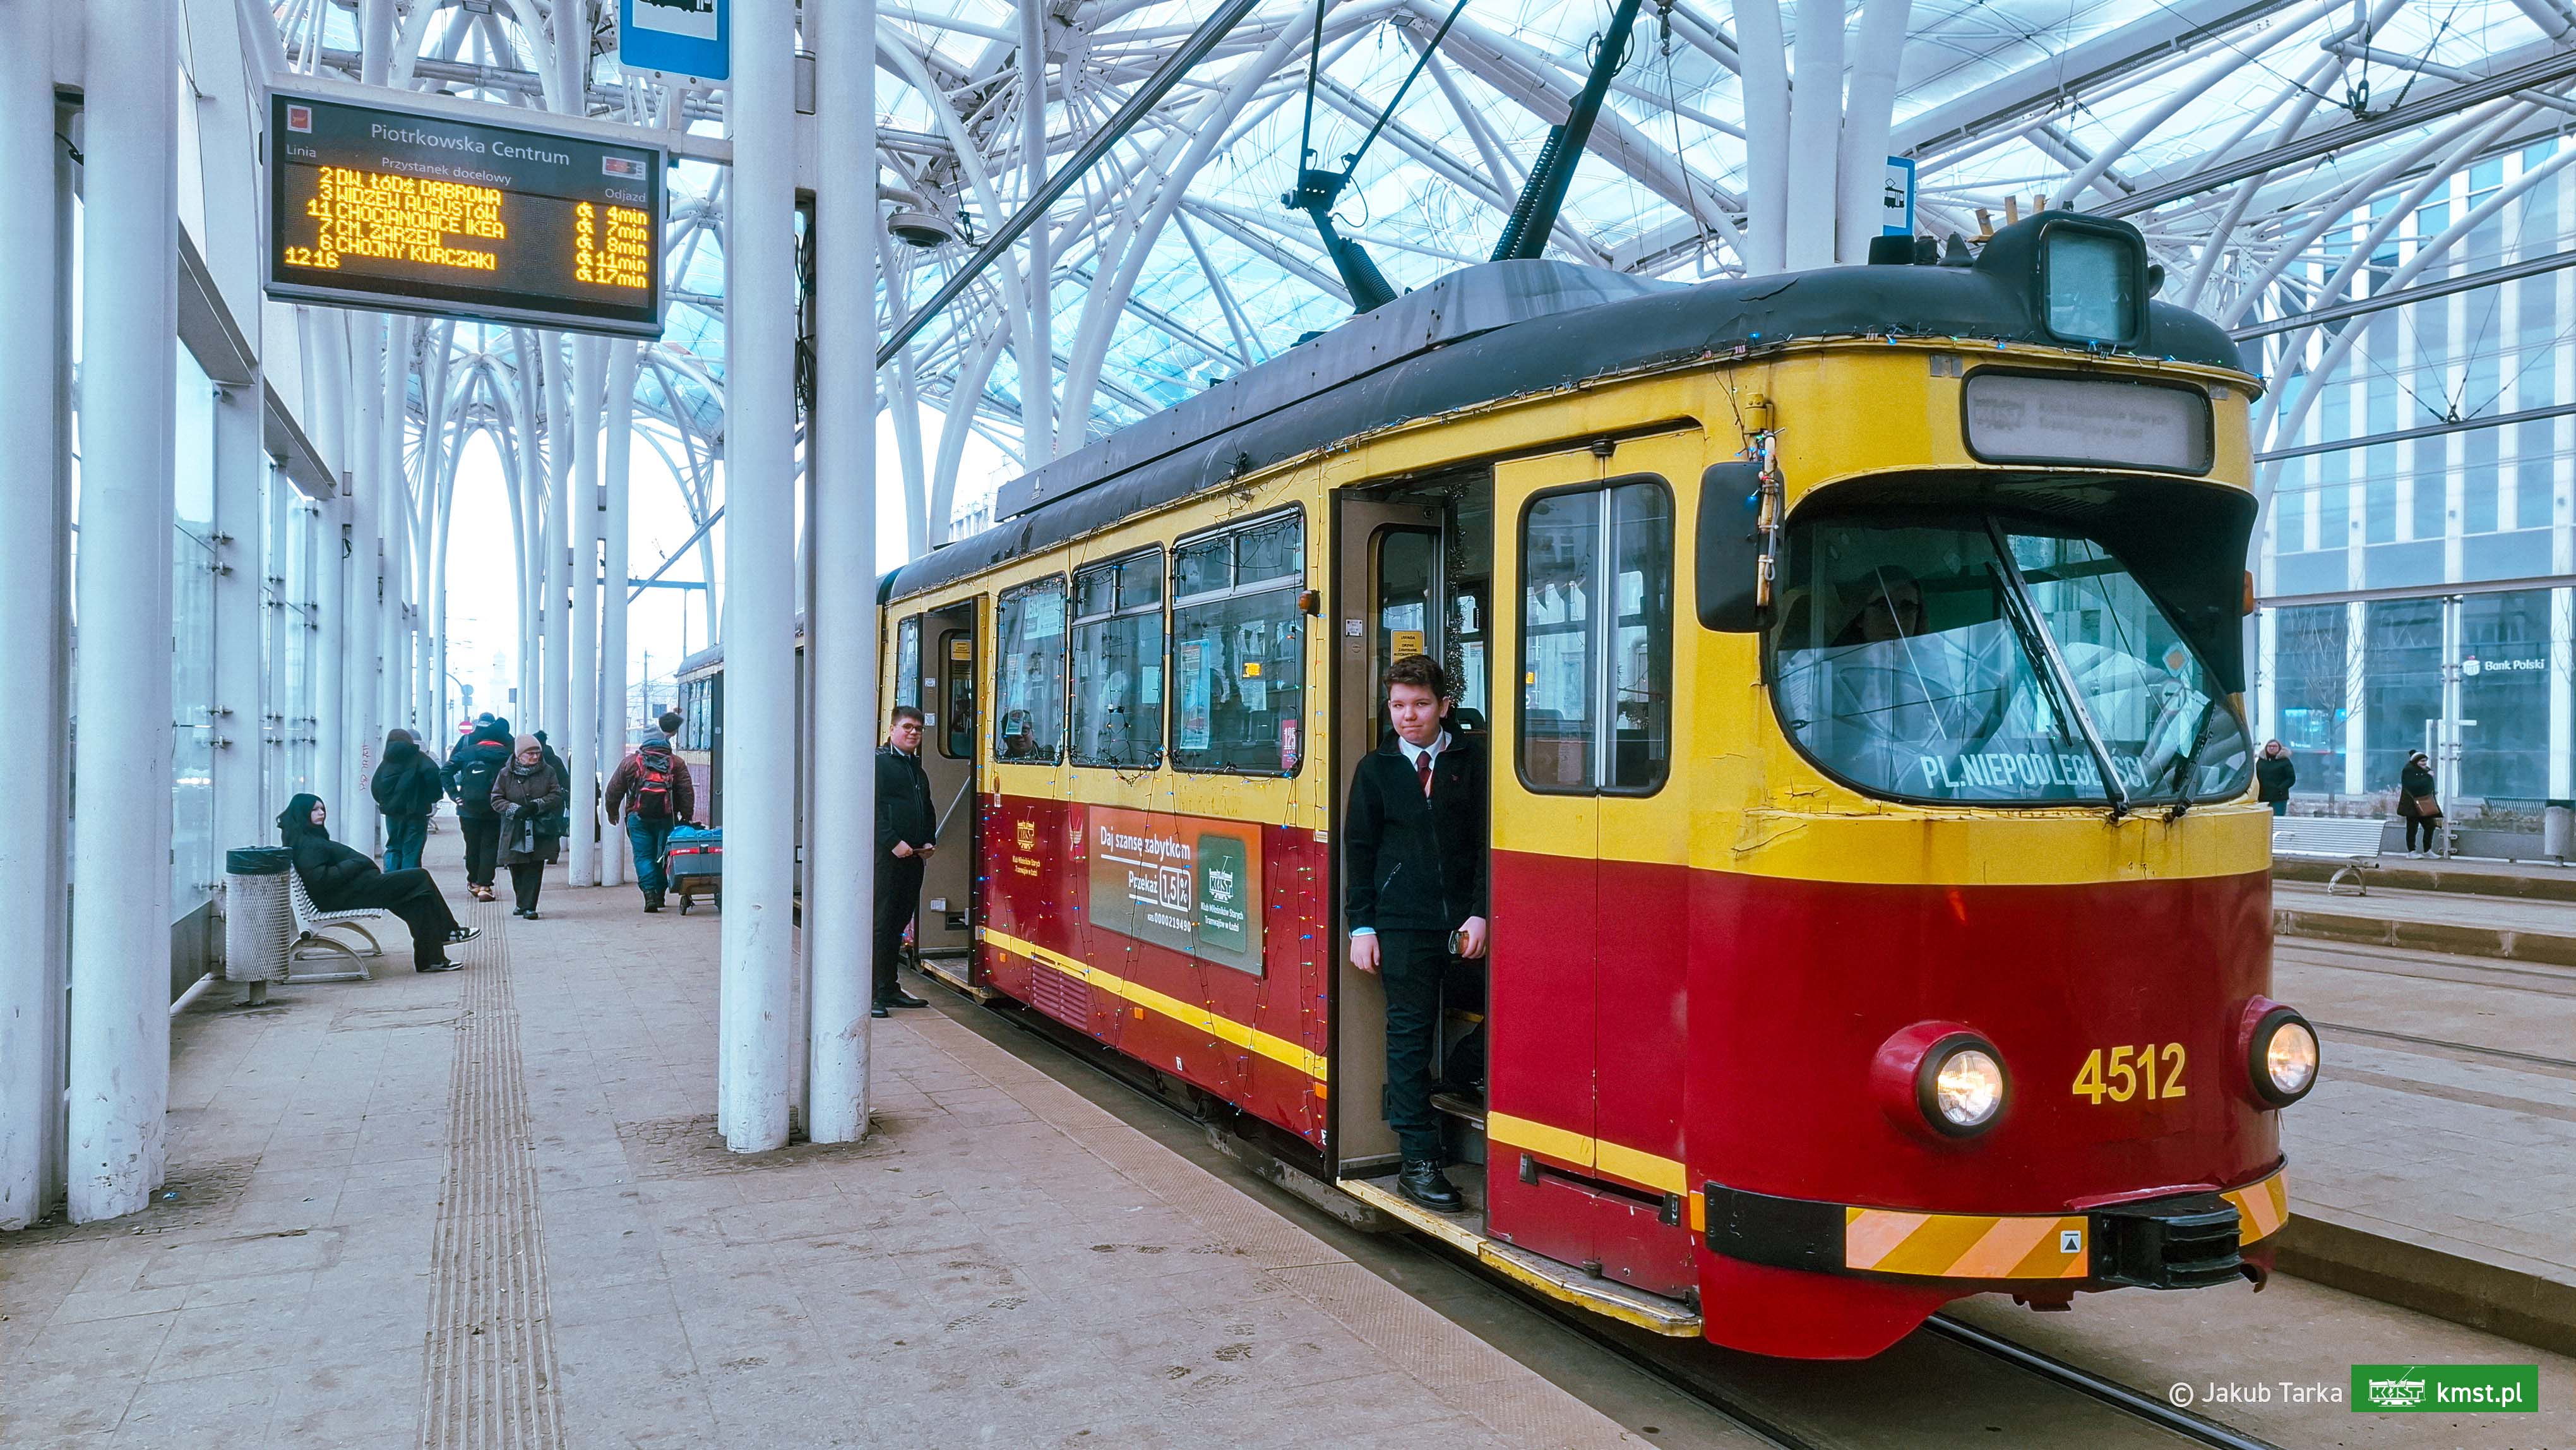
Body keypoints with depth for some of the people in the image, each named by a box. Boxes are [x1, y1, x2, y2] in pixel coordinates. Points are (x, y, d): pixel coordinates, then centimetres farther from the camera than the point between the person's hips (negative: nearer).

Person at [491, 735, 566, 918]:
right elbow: (496, 800, 1)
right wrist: (515, 810, -16)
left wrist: (538, 805, -15)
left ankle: (528, 906, -1)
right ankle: (523, 903, 25)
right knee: (516, 869, 6)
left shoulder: (548, 772, 4)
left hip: (540, 831, 0)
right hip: (514, 832, 0)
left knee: (535, 869, -5)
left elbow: (557, 795, 1)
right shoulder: (506, 775, 2)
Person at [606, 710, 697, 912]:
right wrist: (687, 816, 5)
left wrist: (612, 812, 22)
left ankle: (649, 893, -14)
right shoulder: (676, 763, 3)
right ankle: (660, 893, 14)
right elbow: (687, 792, -1)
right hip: (666, 818, 0)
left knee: (643, 856, 1)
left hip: (638, 818, 0)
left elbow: (614, 790, 9)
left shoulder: (629, 762, 5)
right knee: (663, 855, 11)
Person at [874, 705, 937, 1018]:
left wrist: (929, 842, 11)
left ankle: (890, 989, 18)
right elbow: (872, 808, -15)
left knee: (899, 923, 12)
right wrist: (894, 843, -20)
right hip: (885, 856, -8)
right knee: (880, 924, -8)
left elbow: (927, 809, 27)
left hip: (913, 857, 8)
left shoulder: (918, 768, 21)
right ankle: (871, 994, -7)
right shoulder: (878, 762, -5)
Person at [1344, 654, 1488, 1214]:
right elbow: (1359, 848, 9)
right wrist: (1361, 925, 2)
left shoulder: (1472, 762, 6)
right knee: (1409, 1034, 0)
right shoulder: (1376, 769, 9)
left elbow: (1486, 843, 5)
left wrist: (1481, 914, -4)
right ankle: (1418, 1162, 4)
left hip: (1463, 922, 0)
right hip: (1402, 925, 0)